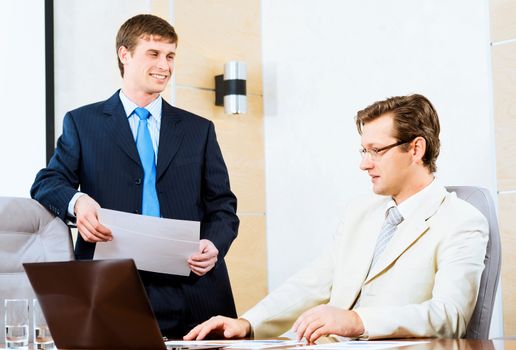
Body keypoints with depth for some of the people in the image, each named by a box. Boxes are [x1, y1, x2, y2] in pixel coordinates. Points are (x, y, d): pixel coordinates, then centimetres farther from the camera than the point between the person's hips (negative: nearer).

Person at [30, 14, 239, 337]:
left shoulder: (199, 129, 16)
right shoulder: (82, 123, 11)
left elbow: (222, 205, 13)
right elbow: (47, 183, 6)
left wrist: (214, 244, -9)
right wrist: (77, 201, -18)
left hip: (190, 290, 2)